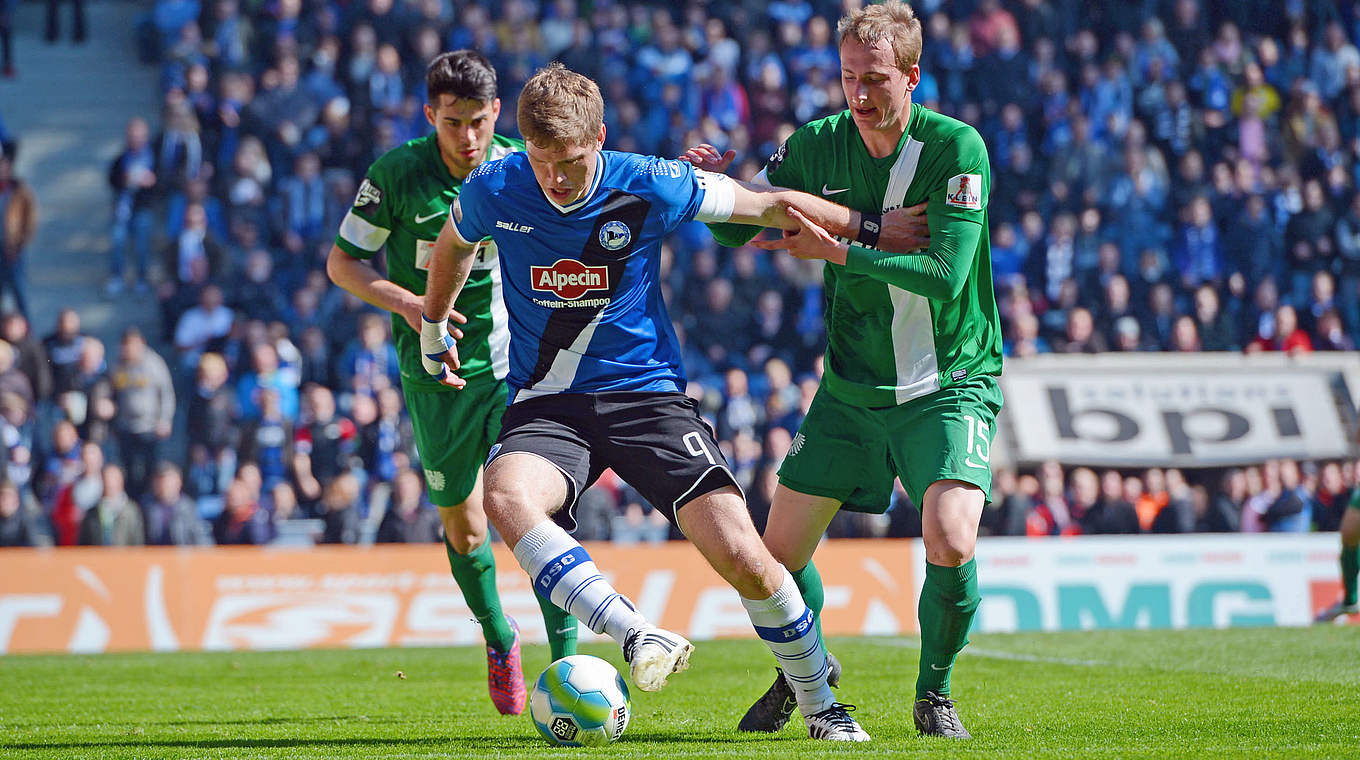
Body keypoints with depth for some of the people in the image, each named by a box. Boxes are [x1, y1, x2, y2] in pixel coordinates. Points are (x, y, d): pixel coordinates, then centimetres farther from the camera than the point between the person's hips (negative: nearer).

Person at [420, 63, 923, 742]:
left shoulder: (648, 187, -11)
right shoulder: (492, 191, -6)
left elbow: (769, 205, 2)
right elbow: (454, 245, 19)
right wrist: (433, 324, 32)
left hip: (647, 395, -1)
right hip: (545, 405, 1)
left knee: (742, 557, -15)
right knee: (507, 498, -36)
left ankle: (820, 705, 7)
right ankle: (636, 637, -34)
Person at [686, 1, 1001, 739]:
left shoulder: (957, 149, -15)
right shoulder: (817, 145, -3)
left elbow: (945, 272, -23)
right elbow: (738, 228, 5)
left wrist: (840, 254, -27)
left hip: (949, 382, -4)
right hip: (850, 387, 4)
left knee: (951, 542, -24)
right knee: (780, 550, 3)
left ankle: (934, 692, 3)